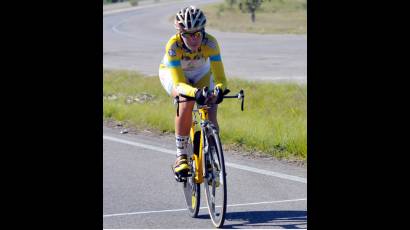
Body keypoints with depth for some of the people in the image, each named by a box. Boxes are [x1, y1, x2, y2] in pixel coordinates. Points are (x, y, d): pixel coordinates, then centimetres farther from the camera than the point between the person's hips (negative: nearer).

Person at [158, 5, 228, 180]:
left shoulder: (210, 43, -34)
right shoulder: (174, 45, -38)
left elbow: (219, 76, -38)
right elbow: (179, 83, -43)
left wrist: (219, 88, -61)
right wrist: (195, 92, -63)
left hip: (201, 75, 2)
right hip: (172, 73, -2)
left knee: (210, 115, -16)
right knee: (186, 104, -32)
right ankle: (181, 156, -20)